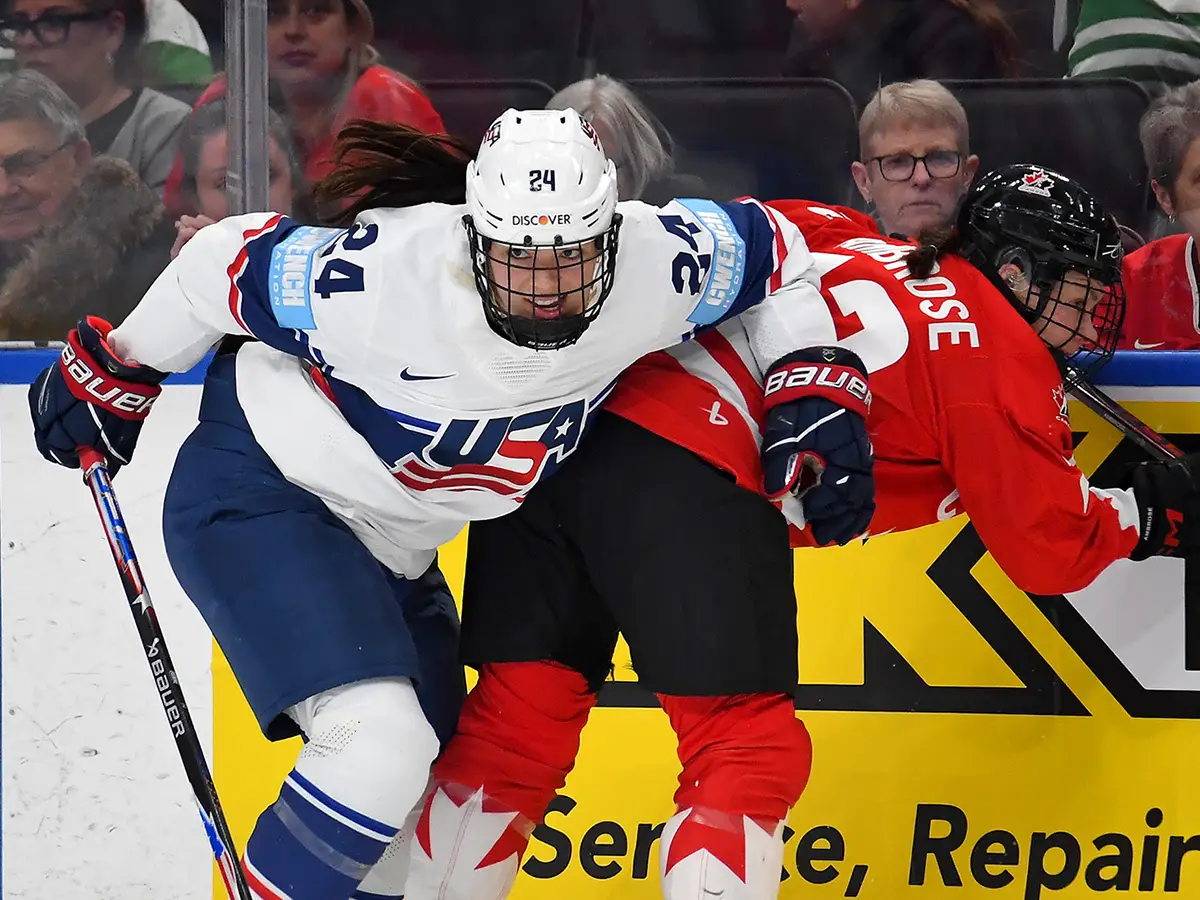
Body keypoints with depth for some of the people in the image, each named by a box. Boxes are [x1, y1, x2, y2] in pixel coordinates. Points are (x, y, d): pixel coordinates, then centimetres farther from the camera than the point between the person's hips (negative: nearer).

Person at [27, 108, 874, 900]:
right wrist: (113, 373, -2)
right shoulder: (385, 278, -32)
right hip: (257, 499, -8)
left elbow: (774, 252, 1)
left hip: (390, 541, 8)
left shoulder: (652, 265, -19)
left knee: (426, 787, 13)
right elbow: (228, 265, -16)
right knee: (379, 746, -26)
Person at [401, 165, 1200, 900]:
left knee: (520, 719, 11)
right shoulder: (1005, 359, 6)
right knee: (750, 750, -2)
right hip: (687, 474, -8)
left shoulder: (867, 250, 26)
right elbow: (1046, 548, 9)